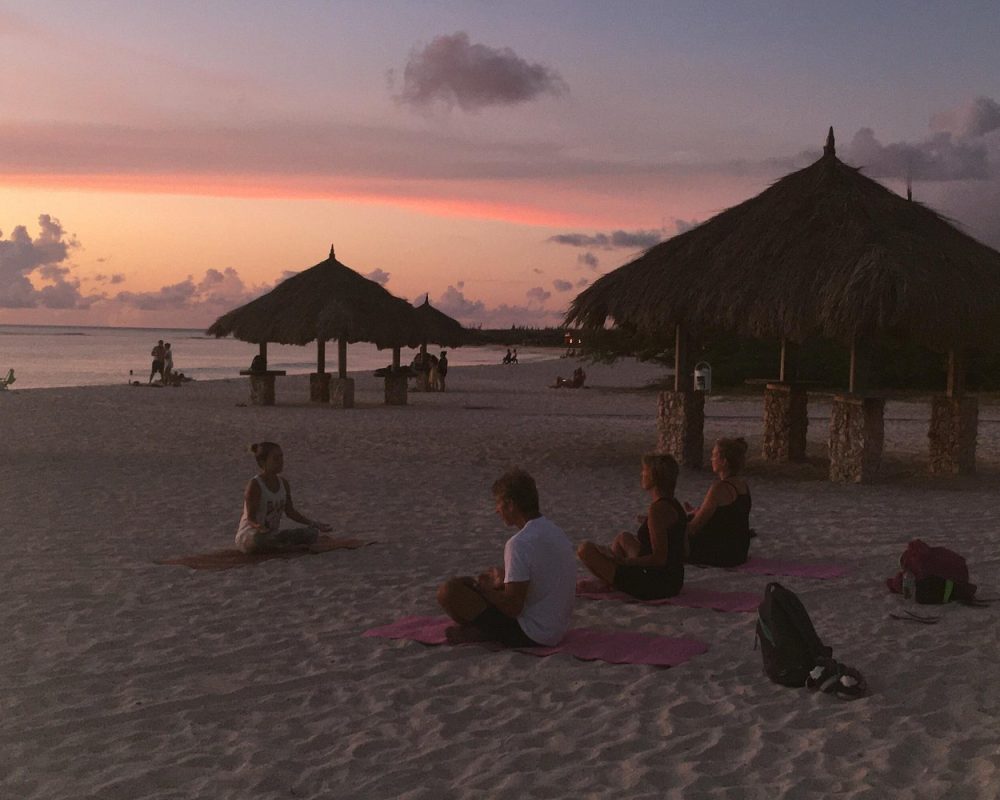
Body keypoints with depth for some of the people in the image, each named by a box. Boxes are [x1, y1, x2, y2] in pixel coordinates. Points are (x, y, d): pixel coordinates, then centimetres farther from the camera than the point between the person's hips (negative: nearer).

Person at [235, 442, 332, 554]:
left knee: (312, 533, -8)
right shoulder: (254, 485, -16)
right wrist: (260, 527, -41)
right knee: (258, 540, -45)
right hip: (250, 535, -7)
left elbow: (290, 512, 13)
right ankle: (289, 547, -22)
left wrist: (313, 524, 4)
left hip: (273, 535, 7)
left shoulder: (283, 483, 6)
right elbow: (251, 518, -19)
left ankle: (277, 546, -15)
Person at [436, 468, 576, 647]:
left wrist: (485, 589, -4)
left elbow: (512, 607, -22)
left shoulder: (519, 545, -23)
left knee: (448, 591, -13)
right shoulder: (555, 531, 5)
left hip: (530, 635, -9)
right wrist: (504, 580, 16)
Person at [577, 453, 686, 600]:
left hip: (656, 585, -10)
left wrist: (623, 561, -18)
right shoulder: (672, 503, 9)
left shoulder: (658, 508, -21)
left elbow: (659, 559, -24)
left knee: (586, 549, -8)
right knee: (623, 537, 31)